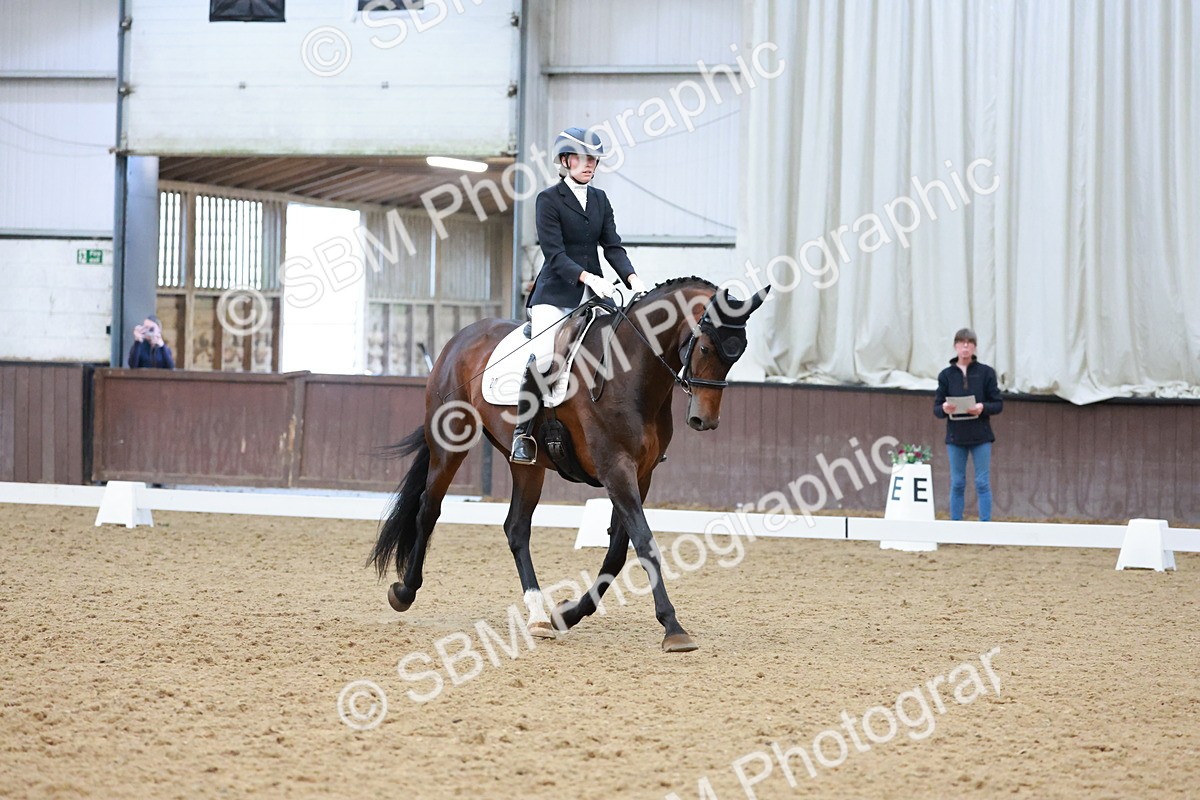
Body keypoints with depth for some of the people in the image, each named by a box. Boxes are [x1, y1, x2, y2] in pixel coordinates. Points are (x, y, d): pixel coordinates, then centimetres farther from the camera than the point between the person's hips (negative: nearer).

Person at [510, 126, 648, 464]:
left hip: (593, 295, 6)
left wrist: (631, 277, -11)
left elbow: (612, 245, 8)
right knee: (542, 356, -24)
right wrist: (586, 277, -27)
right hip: (555, 294, -6)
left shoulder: (600, 199, 15)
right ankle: (523, 433, -16)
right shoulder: (549, 199, -4)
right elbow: (554, 252, -13)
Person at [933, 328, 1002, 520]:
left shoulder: (986, 372, 2)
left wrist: (983, 408, -18)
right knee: (957, 484, 5)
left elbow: (998, 404, 2)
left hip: (981, 437, -1)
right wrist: (944, 409, -17)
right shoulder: (946, 375, 5)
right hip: (955, 437, 1)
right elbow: (936, 408, 6)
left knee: (982, 483, -2)